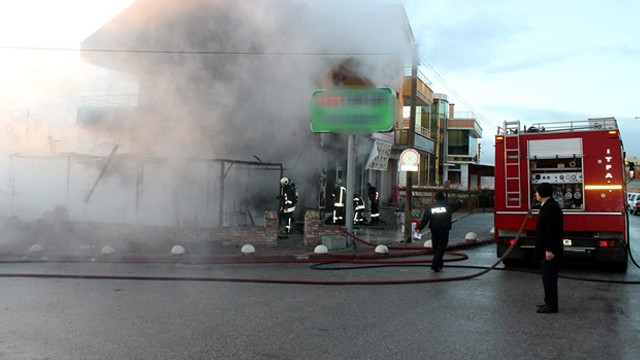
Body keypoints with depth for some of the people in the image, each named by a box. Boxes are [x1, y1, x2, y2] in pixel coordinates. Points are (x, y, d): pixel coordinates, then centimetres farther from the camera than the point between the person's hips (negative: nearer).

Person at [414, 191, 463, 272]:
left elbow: (425, 218, -2)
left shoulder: (430, 206, 3)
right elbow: (456, 206, 23)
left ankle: (439, 263, 28)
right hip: (444, 230, -2)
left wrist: (419, 228, -1)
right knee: (441, 247, -4)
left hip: (434, 230, 3)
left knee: (435, 247, 16)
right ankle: (435, 264, -16)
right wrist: (460, 202, 46)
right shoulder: (448, 205, 2)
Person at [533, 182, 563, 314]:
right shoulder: (547, 206, 15)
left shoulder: (552, 208, -19)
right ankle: (549, 302, 26)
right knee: (547, 277, 17)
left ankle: (551, 305, 3)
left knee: (549, 278, -4)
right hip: (545, 250, 11)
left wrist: (549, 250, -24)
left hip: (549, 252, -11)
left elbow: (553, 231, -24)